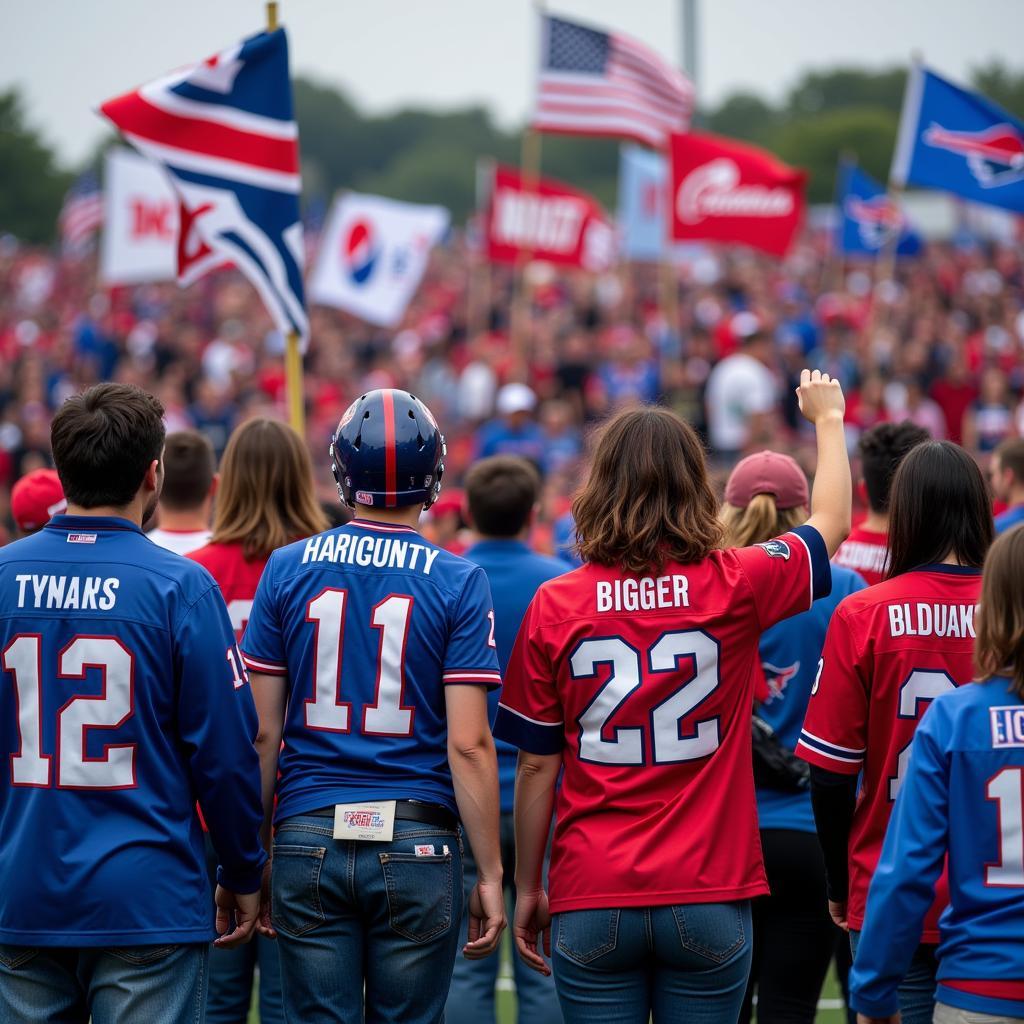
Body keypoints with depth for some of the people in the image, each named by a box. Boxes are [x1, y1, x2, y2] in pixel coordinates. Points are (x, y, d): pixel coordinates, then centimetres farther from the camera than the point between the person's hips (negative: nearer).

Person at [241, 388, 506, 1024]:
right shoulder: (459, 583, -5)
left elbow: (262, 732, 3)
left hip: (309, 835, 2)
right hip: (418, 845, -2)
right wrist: (491, 874, -2)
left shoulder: (287, 571, 1)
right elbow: (468, 744, -8)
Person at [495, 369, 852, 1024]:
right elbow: (832, 523, 17)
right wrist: (828, 418, 34)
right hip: (708, 896, 0)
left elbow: (536, 766, 2)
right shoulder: (735, 586, -3)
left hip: (591, 902, 0)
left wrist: (528, 889, 13)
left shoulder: (554, 606, -3)